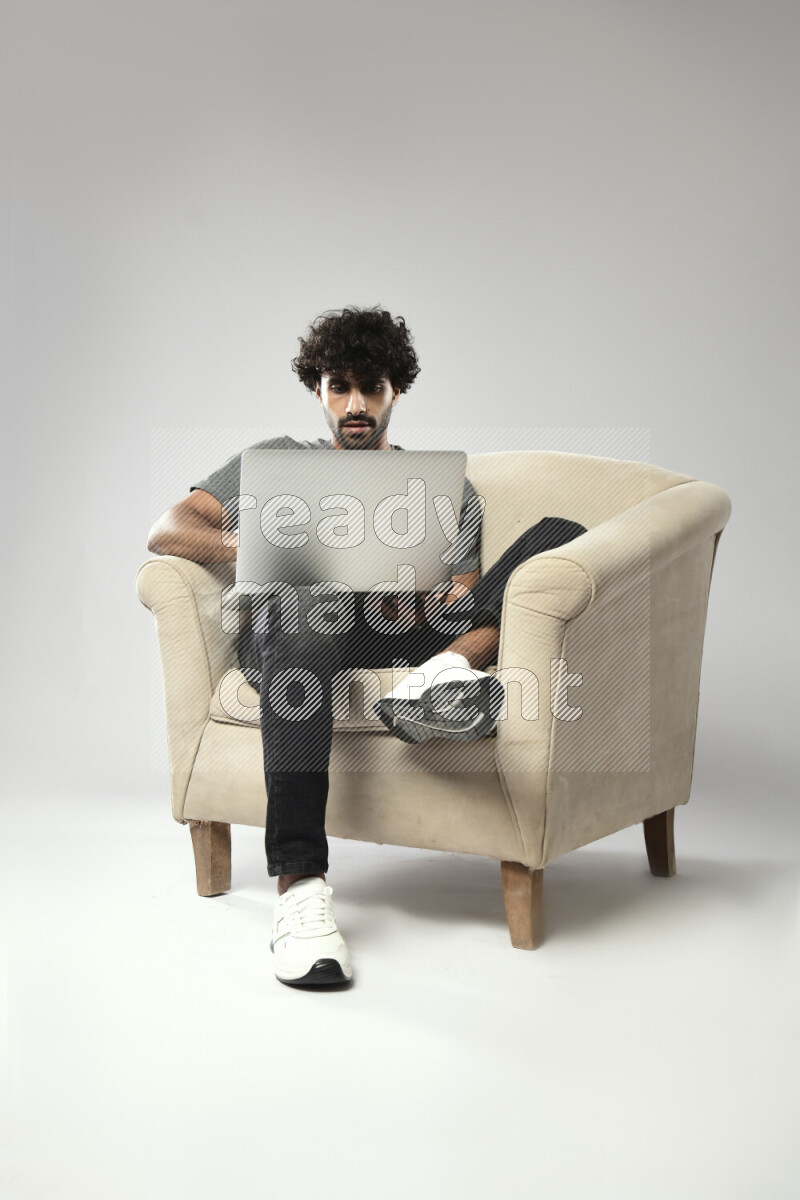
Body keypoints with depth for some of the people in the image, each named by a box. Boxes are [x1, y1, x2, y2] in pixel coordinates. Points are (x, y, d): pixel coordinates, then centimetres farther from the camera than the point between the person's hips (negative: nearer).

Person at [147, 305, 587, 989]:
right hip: (297, 625, -2)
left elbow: (462, 599, 16)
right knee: (315, 600, -43)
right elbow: (166, 532, 14)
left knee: (562, 537, -16)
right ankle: (300, 887, -50)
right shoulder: (278, 460, 27)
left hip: (414, 631, 2)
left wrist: (421, 610, -11)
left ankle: (442, 673, -45)